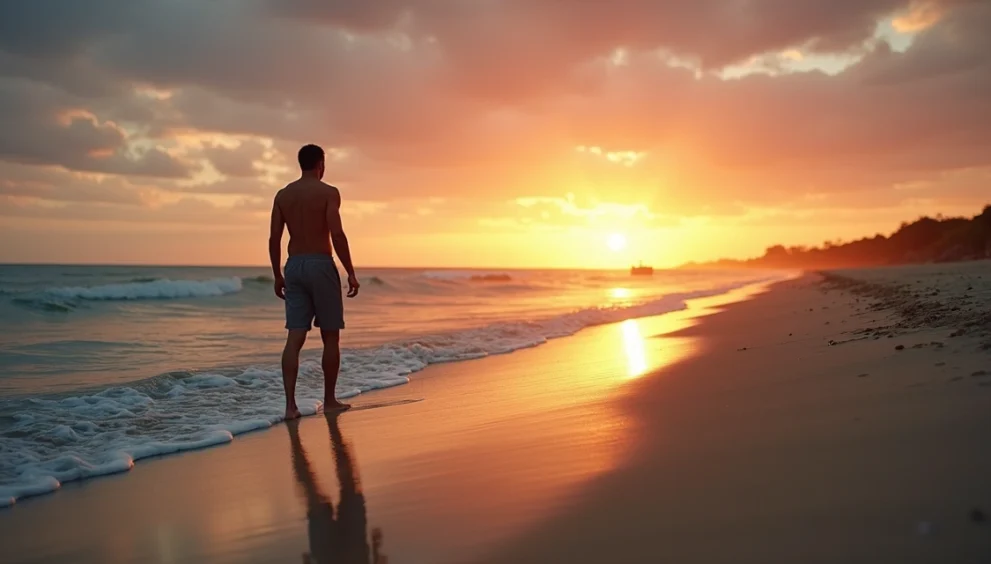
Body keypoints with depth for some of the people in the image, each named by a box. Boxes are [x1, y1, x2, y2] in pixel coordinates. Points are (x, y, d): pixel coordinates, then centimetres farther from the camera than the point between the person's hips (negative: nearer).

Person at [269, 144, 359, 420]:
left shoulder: (282, 194, 10)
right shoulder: (328, 192, -5)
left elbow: (274, 239, 8)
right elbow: (337, 235, -15)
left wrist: (277, 276, 16)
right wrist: (351, 272, -10)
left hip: (294, 266, 5)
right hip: (321, 265, -5)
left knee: (295, 338, 0)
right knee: (330, 336, 8)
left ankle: (290, 404, -7)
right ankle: (329, 400, 16)